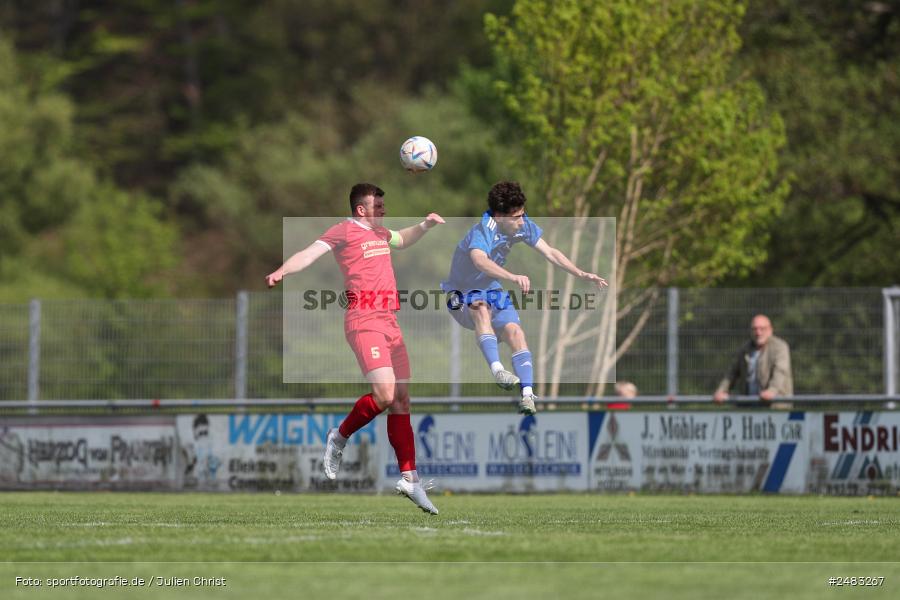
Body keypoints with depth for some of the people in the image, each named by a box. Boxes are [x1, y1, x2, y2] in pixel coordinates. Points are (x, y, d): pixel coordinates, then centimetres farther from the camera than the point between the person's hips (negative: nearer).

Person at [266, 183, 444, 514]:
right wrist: (282, 271, -33)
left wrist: (425, 225, 30)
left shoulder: (380, 234, 21)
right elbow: (310, 253, -16)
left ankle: (409, 477, 7)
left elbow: (402, 239, 45)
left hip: (389, 322, 8)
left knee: (401, 400, 5)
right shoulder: (344, 231, -3)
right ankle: (339, 438, 5)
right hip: (363, 322, -8)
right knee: (385, 394, -19)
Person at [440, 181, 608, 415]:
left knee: (515, 332, -17)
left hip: (492, 291, 6)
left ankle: (527, 394, -22)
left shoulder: (522, 226, -10)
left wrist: (582, 275, -7)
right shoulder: (481, 232, -33)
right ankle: (497, 370, -49)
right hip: (462, 297, -6)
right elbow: (480, 261, -55)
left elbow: (550, 253, 0)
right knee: (481, 308, -39)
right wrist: (514, 278, -70)